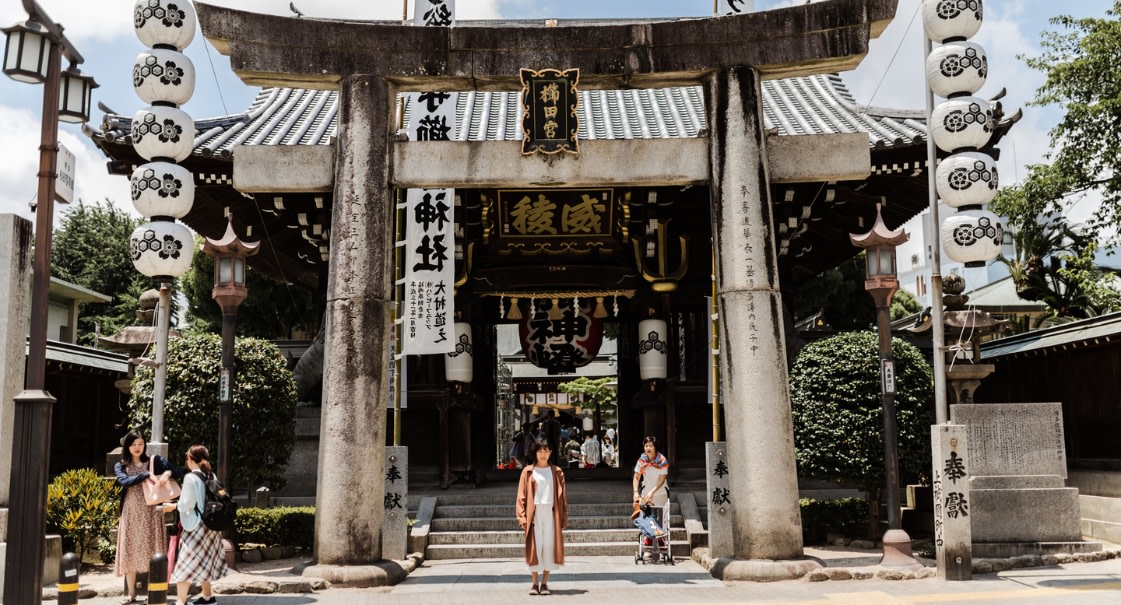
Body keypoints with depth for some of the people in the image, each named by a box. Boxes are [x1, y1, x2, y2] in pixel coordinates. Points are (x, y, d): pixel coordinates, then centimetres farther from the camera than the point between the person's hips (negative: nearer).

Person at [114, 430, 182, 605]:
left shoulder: (155, 461, 5)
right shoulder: (120, 466, 9)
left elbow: (179, 472, -2)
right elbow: (124, 482, -11)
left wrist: (167, 473, -23)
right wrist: (146, 475, -21)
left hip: (151, 513, -2)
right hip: (131, 514, 2)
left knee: (152, 551, -3)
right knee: (129, 552, 4)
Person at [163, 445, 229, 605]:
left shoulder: (190, 477, -14)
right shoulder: (211, 476, 7)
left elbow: (187, 504, -16)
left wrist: (174, 506, 3)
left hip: (195, 525, -8)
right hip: (210, 524, 8)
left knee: (186, 563, -3)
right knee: (204, 561, 19)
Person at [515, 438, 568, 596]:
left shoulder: (556, 472, 8)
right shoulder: (528, 472, 5)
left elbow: (562, 496, 7)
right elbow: (522, 495, 2)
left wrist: (563, 517, 1)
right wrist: (522, 516, -7)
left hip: (551, 513, 1)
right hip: (534, 513, -1)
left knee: (549, 545, -1)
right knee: (535, 546, -3)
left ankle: (545, 583, 7)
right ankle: (534, 583, 4)